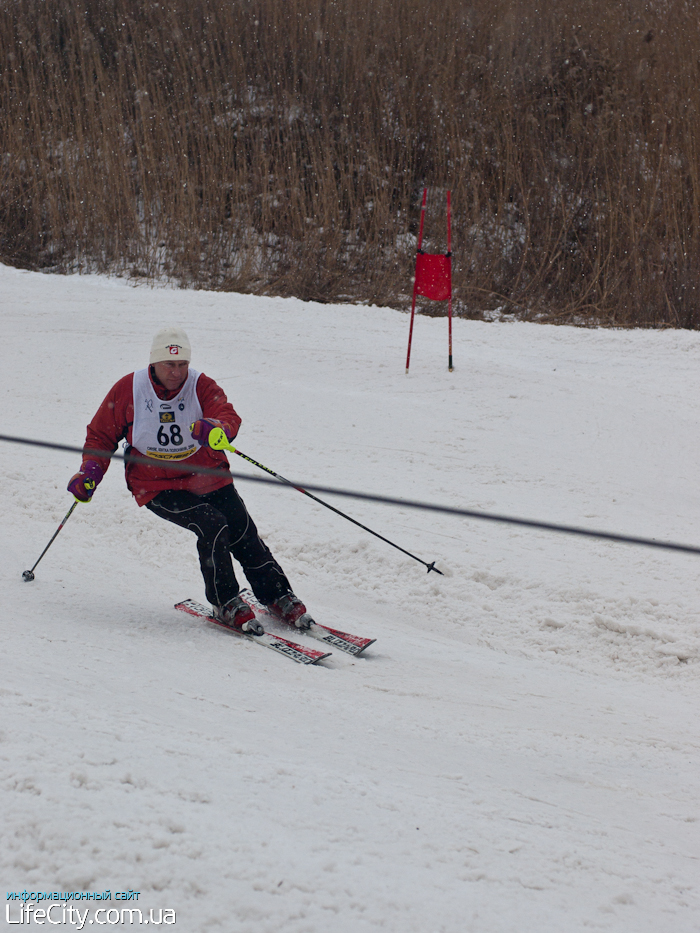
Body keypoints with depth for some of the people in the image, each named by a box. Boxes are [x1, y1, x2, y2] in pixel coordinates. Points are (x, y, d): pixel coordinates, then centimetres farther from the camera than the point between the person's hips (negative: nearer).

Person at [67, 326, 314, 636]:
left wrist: (215, 428, -47)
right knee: (212, 526, -25)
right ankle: (225, 603, -10)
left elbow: (228, 417, -23)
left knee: (245, 535, -10)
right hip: (158, 486, -2)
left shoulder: (201, 386, -6)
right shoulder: (128, 390, -7)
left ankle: (279, 597, 9)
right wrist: (91, 471, -9)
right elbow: (101, 435, 6)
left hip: (207, 477, 2)